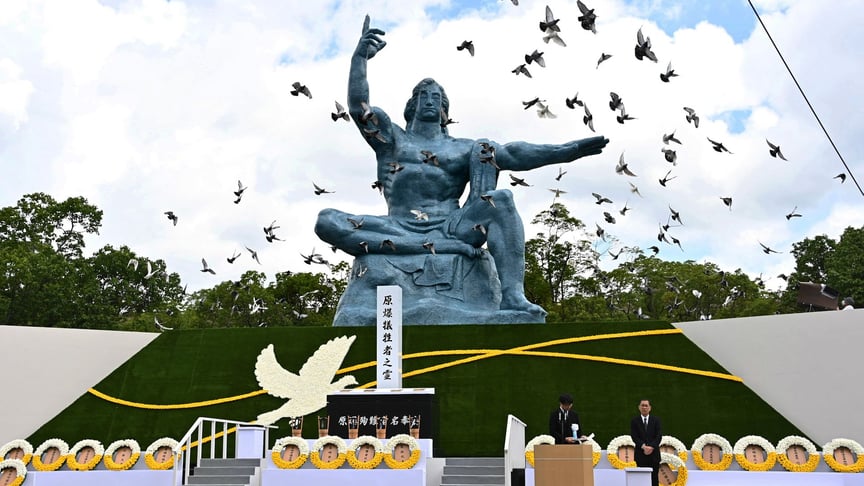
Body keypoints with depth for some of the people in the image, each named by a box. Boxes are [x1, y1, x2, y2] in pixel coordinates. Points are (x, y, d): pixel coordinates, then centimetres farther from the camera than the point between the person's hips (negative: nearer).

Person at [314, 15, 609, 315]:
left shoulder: (462, 149, 18)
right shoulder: (391, 138, 19)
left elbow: (512, 154, 6)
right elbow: (358, 106, 5)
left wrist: (567, 151, -5)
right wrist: (359, 57, -5)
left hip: (450, 230, 1)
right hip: (400, 232, 0)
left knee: (502, 201, -25)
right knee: (327, 222, -25)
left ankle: (512, 297, -39)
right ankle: (440, 247, -33)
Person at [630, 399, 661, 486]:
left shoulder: (656, 420, 7)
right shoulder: (634, 421, 4)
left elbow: (659, 436, -1)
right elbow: (634, 437, -4)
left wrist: (651, 447, -14)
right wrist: (644, 447, -17)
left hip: (654, 454, 1)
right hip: (641, 454, -1)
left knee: (654, 478, 1)